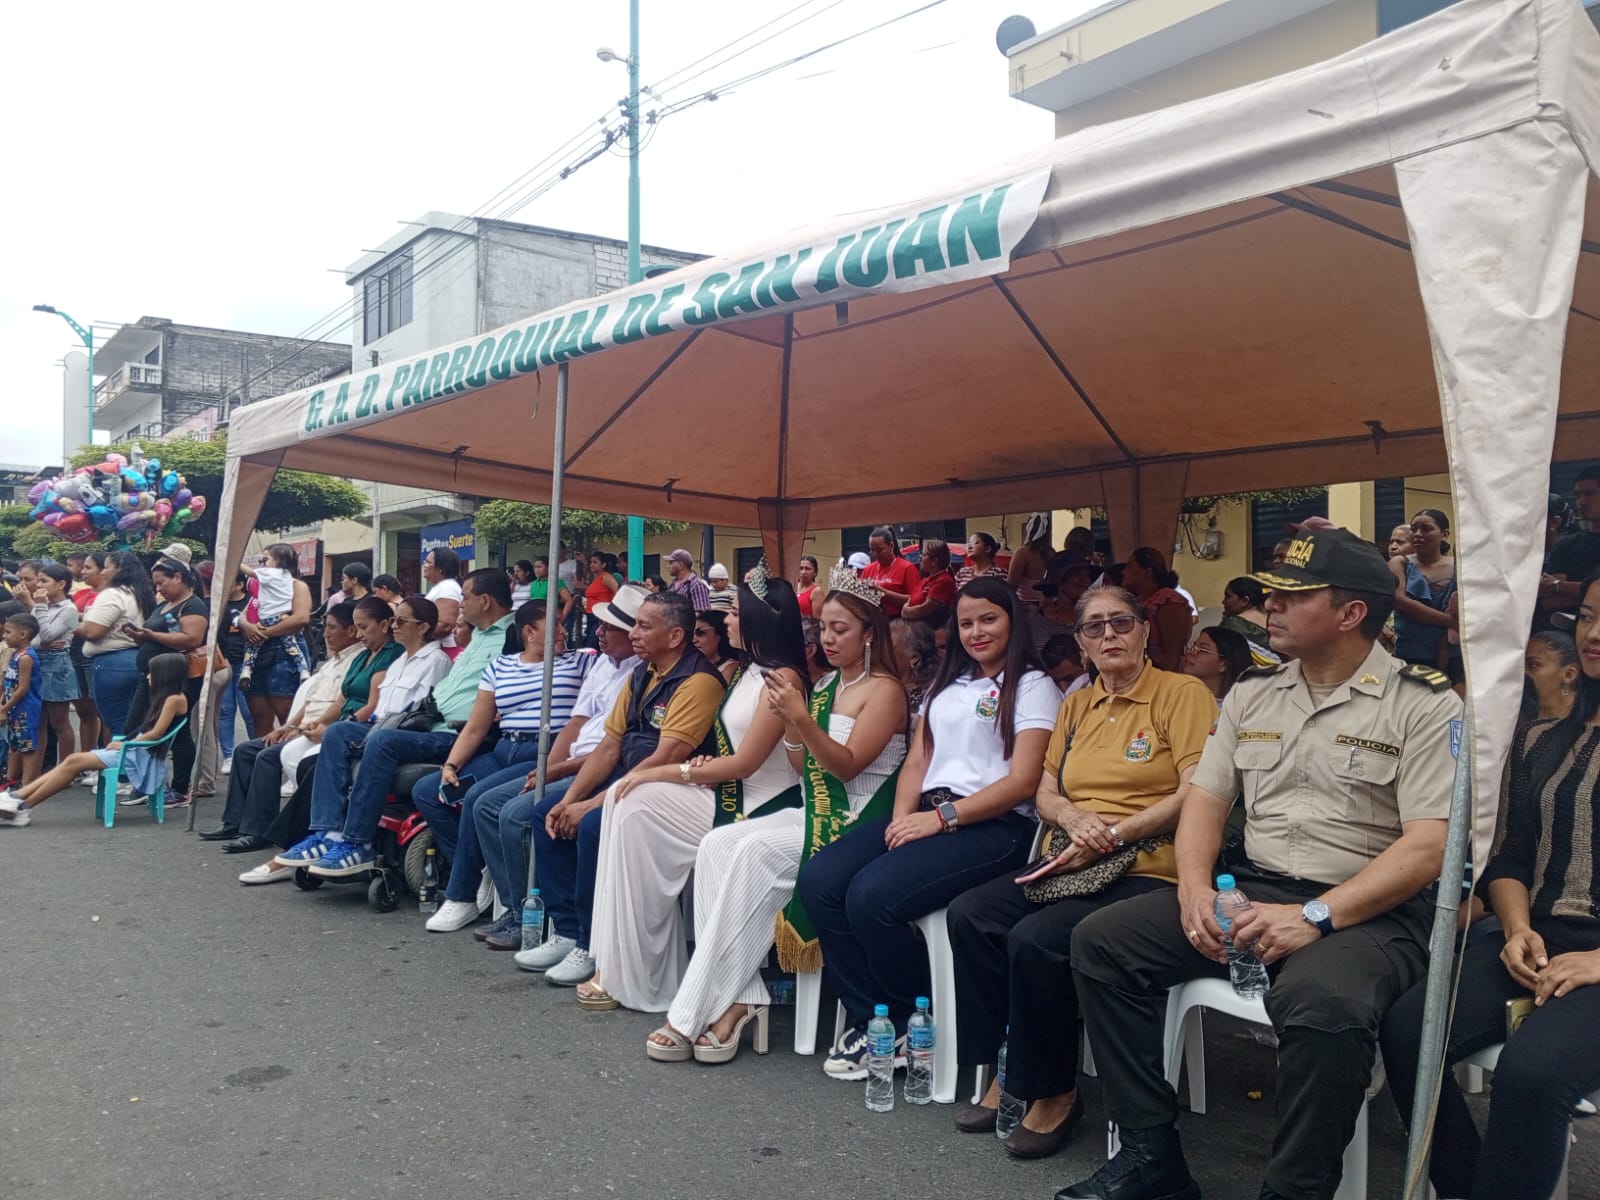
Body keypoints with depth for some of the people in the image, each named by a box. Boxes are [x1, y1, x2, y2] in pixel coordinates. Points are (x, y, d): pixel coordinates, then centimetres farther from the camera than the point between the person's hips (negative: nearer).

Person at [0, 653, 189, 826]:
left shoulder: (175, 699, -11)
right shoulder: (164, 697, 19)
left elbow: (156, 734, -17)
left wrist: (124, 744, -6)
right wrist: (123, 742, 2)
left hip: (144, 757, -9)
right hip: (135, 751, 9)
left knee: (74, 762, -13)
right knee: (72, 760, -3)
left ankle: (23, 806, -10)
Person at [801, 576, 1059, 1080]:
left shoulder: (1033, 687, 1)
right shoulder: (947, 684, 22)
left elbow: (1022, 781, -9)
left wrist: (941, 818, -16)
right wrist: (902, 817, -2)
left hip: (994, 827, -7)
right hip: (928, 816, 7)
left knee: (873, 895, -28)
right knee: (819, 879, -16)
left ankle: (909, 1028, -4)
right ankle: (869, 1018, -6)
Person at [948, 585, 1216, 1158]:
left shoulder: (1183, 693, -2)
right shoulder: (1076, 705, 18)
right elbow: (1044, 792, 16)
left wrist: (1111, 835, -16)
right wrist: (1073, 816, -8)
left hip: (1145, 868, -6)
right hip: (1067, 863, 7)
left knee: (1036, 938, -29)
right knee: (969, 914, -17)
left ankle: (1053, 1091, -6)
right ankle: (1003, 1069, -3)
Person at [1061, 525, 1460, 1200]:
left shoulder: (1425, 706, -5)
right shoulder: (1251, 695, 13)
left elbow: (1429, 845, -13)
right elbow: (1205, 799, 11)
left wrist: (1315, 918, -23)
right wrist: (1195, 892, -9)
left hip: (1366, 910, -6)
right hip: (1250, 891, 6)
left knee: (1323, 1004, -39)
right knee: (1101, 941, -10)